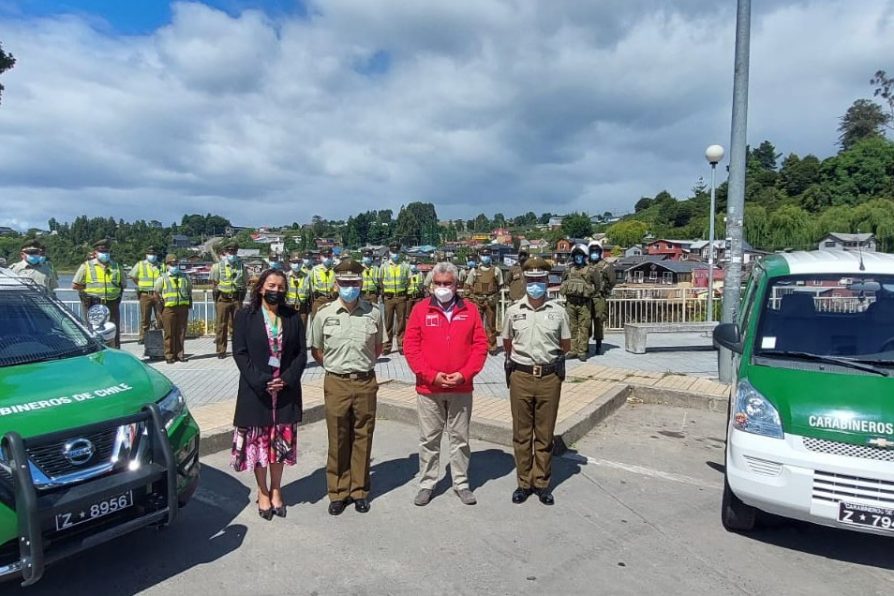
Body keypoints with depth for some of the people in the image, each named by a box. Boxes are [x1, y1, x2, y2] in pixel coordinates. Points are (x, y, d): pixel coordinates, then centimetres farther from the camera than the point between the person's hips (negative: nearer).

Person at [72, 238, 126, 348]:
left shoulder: (116, 265, 12)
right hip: (93, 306, -3)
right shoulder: (87, 266, 3)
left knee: (114, 333, 5)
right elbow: (75, 285, 2)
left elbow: (124, 284, 19)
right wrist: (90, 289, -3)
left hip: (112, 305, 3)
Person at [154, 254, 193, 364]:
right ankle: (169, 355, 6)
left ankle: (180, 354, 13)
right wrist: (161, 303, -3)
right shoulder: (162, 278, 5)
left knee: (181, 332, 5)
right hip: (169, 308, -3)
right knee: (169, 333, 0)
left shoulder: (184, 276, 14)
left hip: (183, 308, 3)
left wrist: (189, 302, 13)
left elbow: (189, 290, 23)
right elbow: (156, 293, 6)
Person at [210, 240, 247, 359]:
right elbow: (214, 284, 3)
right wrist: (217, 298, -4)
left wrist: (241, 298, 6)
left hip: (236, 299, 2)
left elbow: (244, 282, 12)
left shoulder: (241, 265, 9)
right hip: (222, 299, -2)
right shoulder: (218, 266, 2)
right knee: (221, 326, 2)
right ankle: (221, 351, 9)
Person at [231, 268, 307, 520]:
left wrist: (286, 379, -11)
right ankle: (263, 492, 23)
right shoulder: (245, 315, -2)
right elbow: (240, 353, -6)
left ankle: (276, 490, 26)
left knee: (281, 441, 9)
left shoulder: (293, 316, 4)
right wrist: (261, 382, -15)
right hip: (256, 391, -2)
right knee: (258, 441, 6)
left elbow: (301, 353, 3)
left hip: (286, 390, 2)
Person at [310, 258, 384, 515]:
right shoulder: (324, 314, -2)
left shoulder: (373, 313, -1)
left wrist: (363, 364, 5)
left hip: (365, 383, 1)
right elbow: (316, 351, 10)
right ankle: (338, 492, 23)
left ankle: (359, 491, 24)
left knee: (362, 439, 10)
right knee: (337, 441, 8)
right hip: (336, 384, 0)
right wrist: (336, 366, 4)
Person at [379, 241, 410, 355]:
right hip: (388, 297, 0)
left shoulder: (405, 266, 7)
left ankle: (401, 345, 9)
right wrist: (385, 291, 6)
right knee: (388, 322, 3)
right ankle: (387, 345, 10)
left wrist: (404, 290, 2)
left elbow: (408, 282, 10)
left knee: (401, 321, 2)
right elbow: (380, 282, 12)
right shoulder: (384, 266, 7)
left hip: (401, 297, 0)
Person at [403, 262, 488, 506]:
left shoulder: (470, 310, 3)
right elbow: (410, 347, -5)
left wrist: (464, 374, -10)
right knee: (429, 439, 9)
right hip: (428, 388, -1)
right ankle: (426, 484, 23)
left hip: (462, 388, 1)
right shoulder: (420, 310, -1)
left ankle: (461, 483, 25)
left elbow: (480, 345, 1)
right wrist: (432, 375, -12)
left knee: (460, 438, 12)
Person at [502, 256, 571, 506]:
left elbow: (565, 345, 11)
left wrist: (547, 355, 10)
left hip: (549, 377, 0)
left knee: (545, 435, 9)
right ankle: (524, 482, 22)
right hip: (521, 376, 1)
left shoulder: (558, 312, 0)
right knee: (521, 433, 9)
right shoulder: (514, 311, 1)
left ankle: (542, 483, 22)